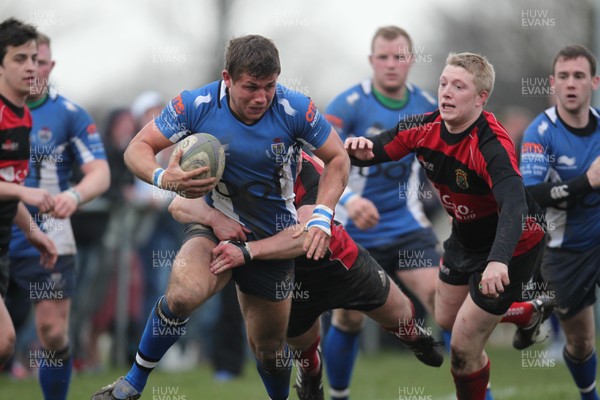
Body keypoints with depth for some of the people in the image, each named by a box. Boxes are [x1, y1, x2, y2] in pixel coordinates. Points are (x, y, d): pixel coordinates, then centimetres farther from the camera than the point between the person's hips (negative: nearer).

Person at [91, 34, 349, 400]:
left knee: (269, 349, 8)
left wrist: (322, 218, -16)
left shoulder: (295, 109, -17)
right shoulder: (196, 105, -18)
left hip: (274, 240, 1)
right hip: (217, 228, -1)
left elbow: (338, 158, -3)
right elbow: (137, 149, -10)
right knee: (183, 294, -32)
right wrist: (163, 177, -31)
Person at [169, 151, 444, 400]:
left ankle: (414, 338, 54)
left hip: (343, 265, 0)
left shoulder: (312, 173, -32)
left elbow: (307, 234, -47)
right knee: (301, 344, 16)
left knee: (399, 316, 16)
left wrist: (246, 251, -57)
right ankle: (310, 372, 55)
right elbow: (179, 204, -30)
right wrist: (214, 217, -52)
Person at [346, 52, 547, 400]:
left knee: (464, 349, -7)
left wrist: (498, 260, -67)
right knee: (445, 321, 24)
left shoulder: (493, 146, -35)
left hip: (510, 247, -7)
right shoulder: (426, 128, -14)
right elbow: (375, 151, -4)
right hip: (466, 237, 7)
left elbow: (514, 207, -50)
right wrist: (361, 150, -31)